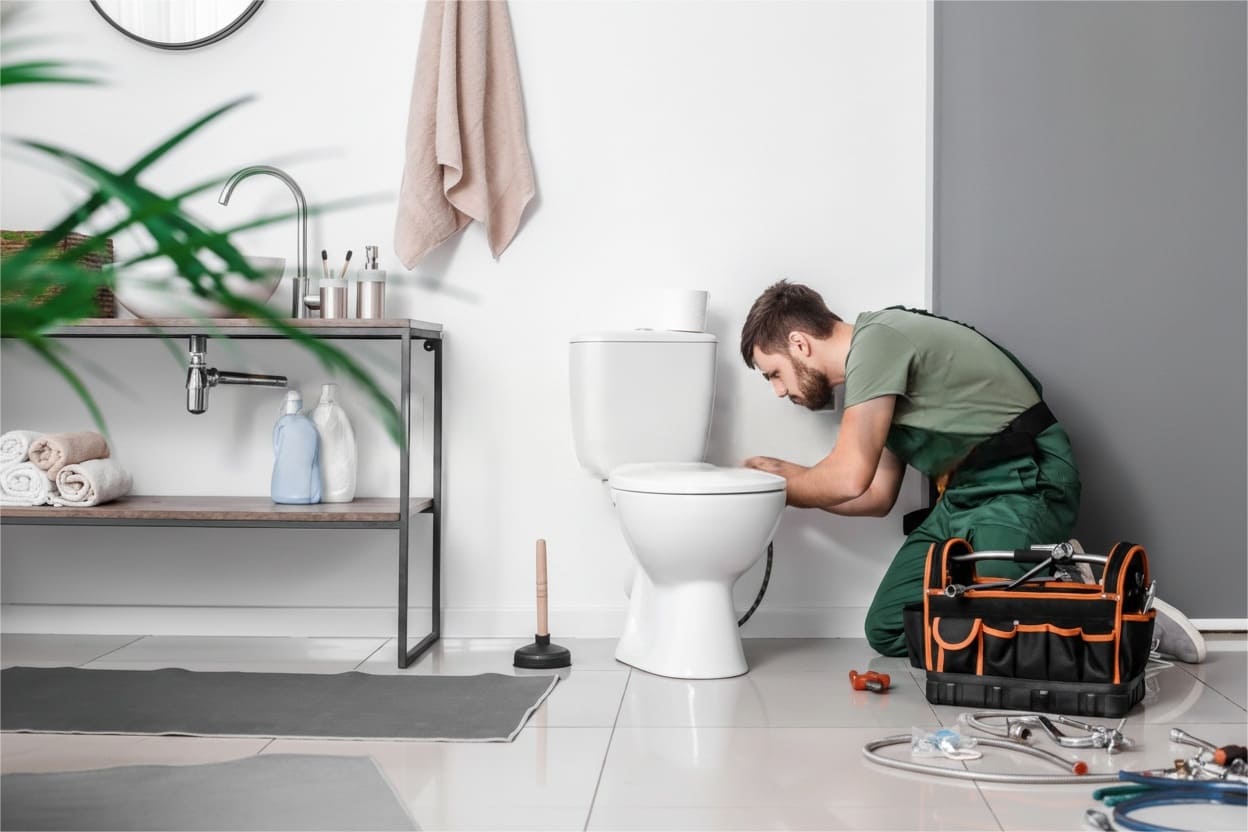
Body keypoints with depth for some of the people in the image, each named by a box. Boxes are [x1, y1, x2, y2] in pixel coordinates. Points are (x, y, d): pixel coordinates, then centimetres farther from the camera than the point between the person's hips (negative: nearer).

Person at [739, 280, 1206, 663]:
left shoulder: (877, 339, -14)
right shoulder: (869, 368, 17)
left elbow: (849, 478, -17)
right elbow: (877, 497, 19)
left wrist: (782, 483, 2)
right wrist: (785, 476, 17)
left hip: (1022, 486, -10)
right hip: (961, 496, 10)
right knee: (887, 630, 0)